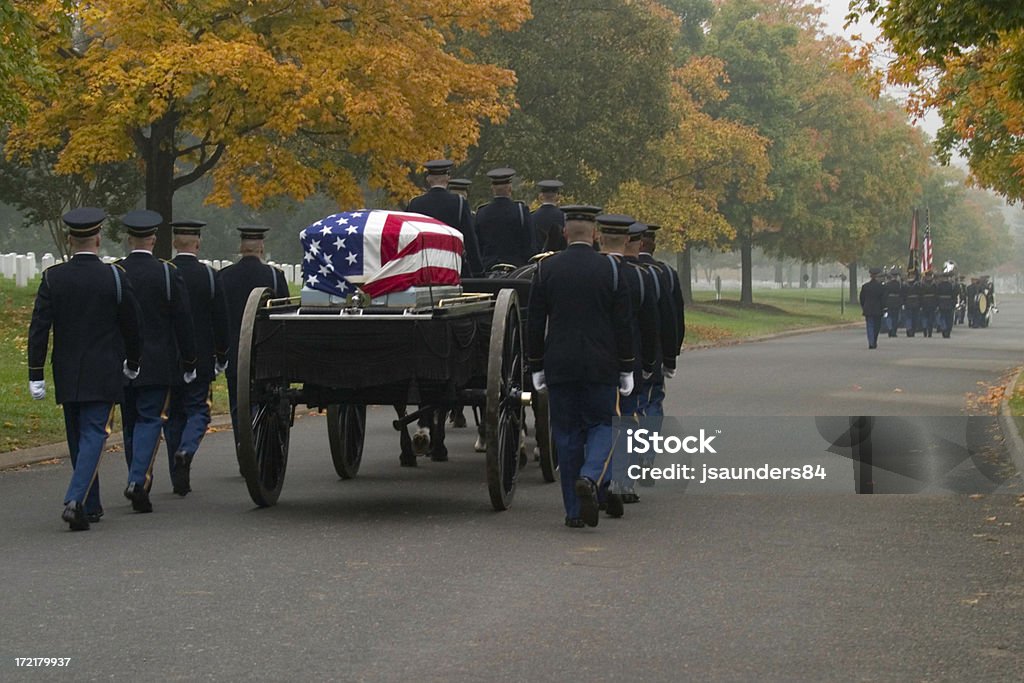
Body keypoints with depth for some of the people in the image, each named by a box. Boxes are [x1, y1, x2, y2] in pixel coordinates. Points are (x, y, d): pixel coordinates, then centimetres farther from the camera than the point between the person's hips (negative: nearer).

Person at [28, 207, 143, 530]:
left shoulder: (52, 277, -3)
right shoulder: (115, 277, -8)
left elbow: (39, 328, -5)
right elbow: (131, 325, 0)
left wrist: (36, 375, -2)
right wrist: (132, 363, 17)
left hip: (66, 376, 3)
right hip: (103, 376, -3)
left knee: (78, 440, 14)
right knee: (93, 436, -5)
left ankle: (91, 506, 23)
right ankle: (75, 500, -23)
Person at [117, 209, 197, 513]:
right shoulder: (168, 272, -7)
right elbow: (183, 320, -5)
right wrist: (189, 361, 4)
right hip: (157, 363, -3)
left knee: (130, 422, 14)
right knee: (150, 419, -3)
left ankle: (138, 481, 22)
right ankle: (138, 480, -20)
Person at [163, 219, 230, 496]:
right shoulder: (209, 275, -5)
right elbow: (220, 319, -2)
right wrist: (221, 355, 8)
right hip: (200, 357, -1)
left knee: (173, 413, 9)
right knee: (197, 409, 7)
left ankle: (180, 479, 9)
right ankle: (186, 451, -22)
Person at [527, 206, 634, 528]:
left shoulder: (546, 269, 1)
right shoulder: (610, 269, -2)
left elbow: (534, 323, 3)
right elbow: (623, 324, -1)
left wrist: (536, 367, 11)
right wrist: (626, 369, 6)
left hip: (559, 367, 1)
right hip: (600, 366, -1)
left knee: (567, 433, 8)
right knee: (602, 425, 10)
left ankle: (574, 510, 8)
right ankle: (590, 477, -19)